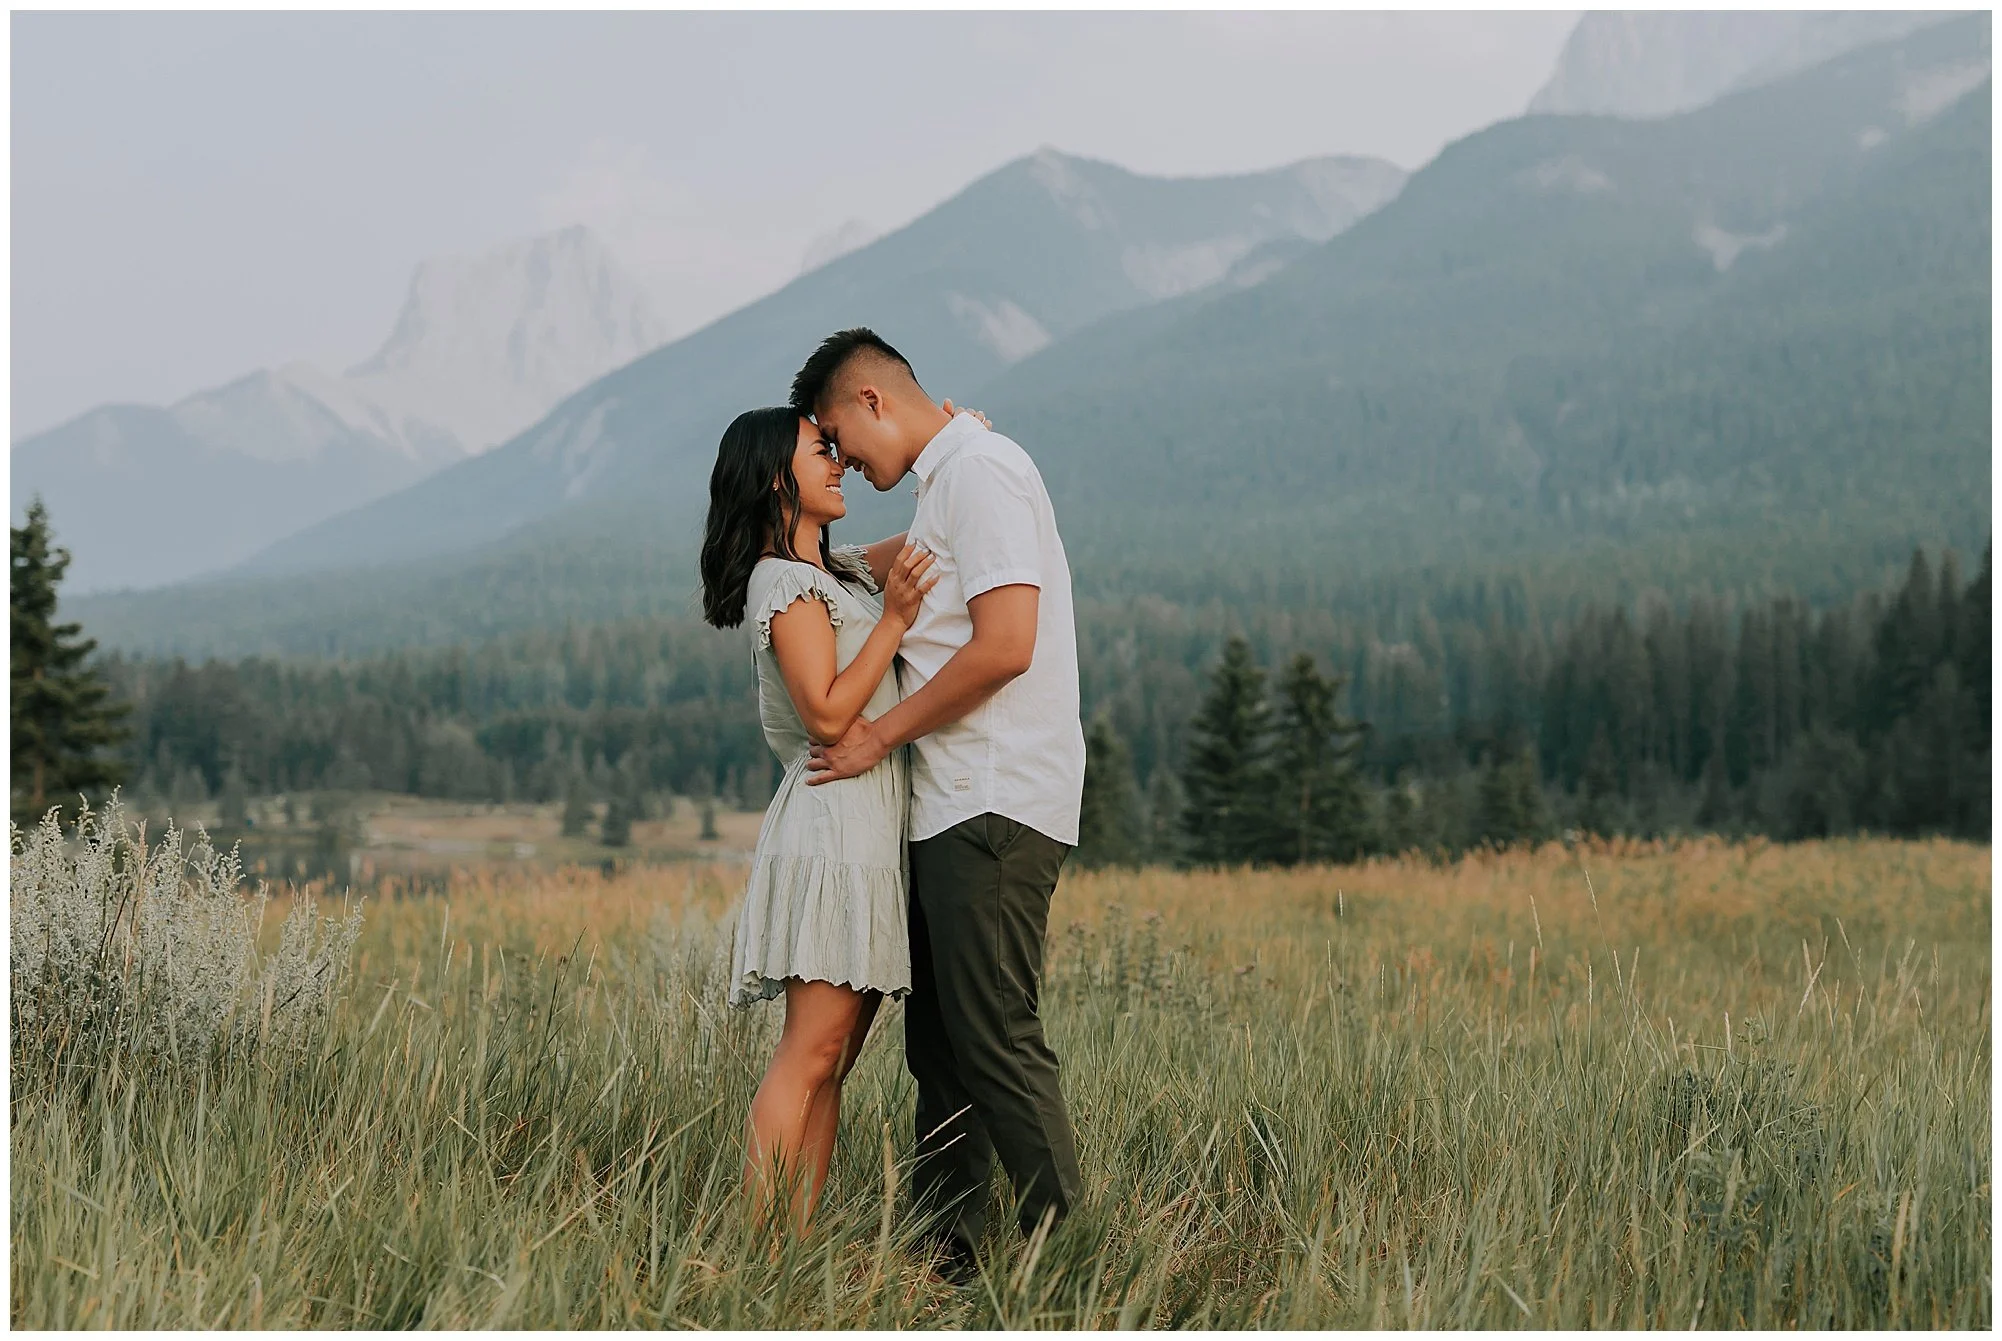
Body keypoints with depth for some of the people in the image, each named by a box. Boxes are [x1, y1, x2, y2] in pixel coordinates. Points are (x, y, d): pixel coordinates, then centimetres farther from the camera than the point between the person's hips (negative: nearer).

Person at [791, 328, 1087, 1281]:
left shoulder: (979, 471, -10)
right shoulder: (947, 482, 21)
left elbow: (1006, 646, -20)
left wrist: (882, 735, -12)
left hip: (993, 807, -10)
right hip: (955, 807, 10)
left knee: (996, 1041, -10)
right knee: (939, 1044, 11)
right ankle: (942, 1255, 15)